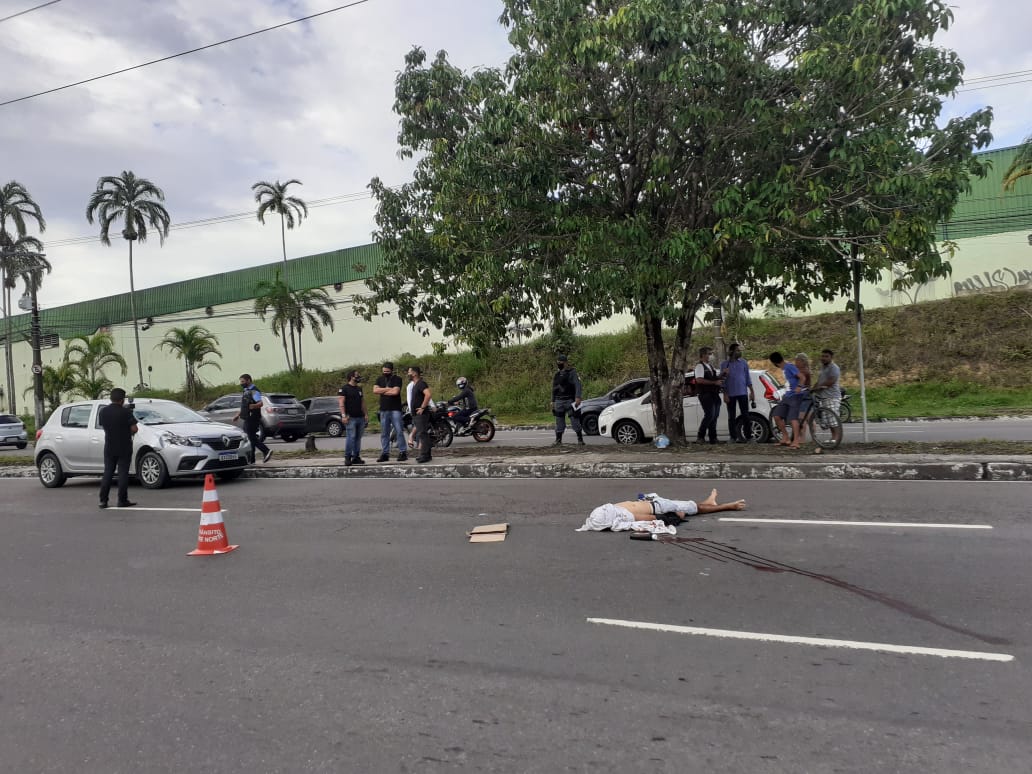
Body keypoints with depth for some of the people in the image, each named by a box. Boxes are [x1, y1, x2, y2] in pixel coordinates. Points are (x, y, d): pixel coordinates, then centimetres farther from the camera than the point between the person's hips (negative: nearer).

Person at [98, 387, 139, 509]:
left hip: (109, 447, 4)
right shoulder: (126, 412, -13)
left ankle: (103, 500, 8)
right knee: (123, 473, 0)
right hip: (124, 447, -4)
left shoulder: (103, 411, 3)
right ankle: (122, 500, 0)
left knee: (107, 473, 10)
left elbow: (103, 425, 13)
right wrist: (130, 432, 6)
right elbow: (134, 428, -15)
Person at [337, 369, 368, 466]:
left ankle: (356, 457, 12)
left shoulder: (359, 389, 19)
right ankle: (347, 457, -8)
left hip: (360, 417, 7)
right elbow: (341, 403, -10)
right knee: (351, 437, -13)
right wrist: (343, 415, -18)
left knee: (358, 438, 7)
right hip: (350, 418, -7)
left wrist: (366, 414, 16)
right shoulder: (344, 389, -4)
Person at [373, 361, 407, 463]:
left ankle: (403, 452, -3)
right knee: (384, 433, 6)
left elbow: (395, 391, -16)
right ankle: (385, 453, 11)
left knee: (399, 431, -6)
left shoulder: (397, 379, -1)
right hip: (383, 410, 5)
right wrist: (388, 389, -9)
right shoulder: (380, 379, 13)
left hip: (395, 409, -4)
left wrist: (382, 391, -4)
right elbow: (375, 390, -2)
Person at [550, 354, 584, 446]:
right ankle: (558, 440, 13)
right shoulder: (557, 374, 15)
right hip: (559, 401, 6)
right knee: (559, 421, 7)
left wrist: (578, 397, -27)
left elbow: (578, 385, -15)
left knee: (575, 420, -4)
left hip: (570, 400, -6)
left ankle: (580, 439, 4)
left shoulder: (572, 372, -5)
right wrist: (553, 401, 20)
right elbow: (554, 389, 23)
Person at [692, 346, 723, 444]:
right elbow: (699, 380, -21)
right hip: (705, 395, -9)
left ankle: (713, 437, 15)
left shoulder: (710, 366, 21)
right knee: (710, 415, -16)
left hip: (714, 394, 9)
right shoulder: (700, 366, -8)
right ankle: (701, 436, -5)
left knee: (715, 416, 8)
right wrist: (714, 382, -20)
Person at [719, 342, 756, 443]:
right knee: (731, 416, 3)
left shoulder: (744, 362, 6)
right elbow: (723, 380, 3)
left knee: (745, 415, 0)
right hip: (730, 394, 0)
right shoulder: (725, 364, 4)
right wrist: (725, 394, -4)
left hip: (743, 393, 0)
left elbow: (748, 378, 9)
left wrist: (752, 392, 4)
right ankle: (734, 437, 9)